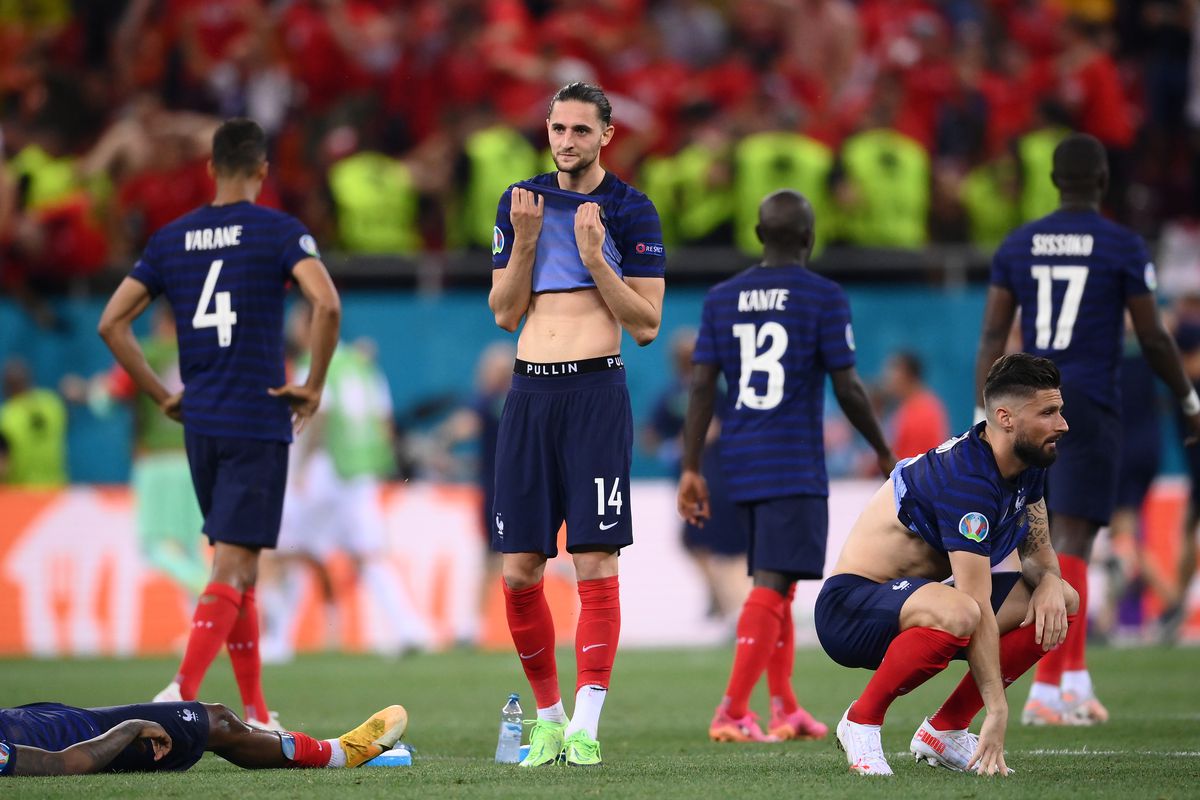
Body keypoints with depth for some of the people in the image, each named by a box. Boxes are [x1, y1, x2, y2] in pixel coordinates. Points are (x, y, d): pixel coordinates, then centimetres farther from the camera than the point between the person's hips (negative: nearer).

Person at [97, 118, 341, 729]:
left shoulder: (171, 239, 9)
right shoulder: (278, 231, -5)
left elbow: (112, 322, 7)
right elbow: (326, 303, -21)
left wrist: (162, 396, 12)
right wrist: (314, 387, -9)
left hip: (199, 424, 5)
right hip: (259, 423, -5)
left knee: (238, 568, 13)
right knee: (234, 568, -6)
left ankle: (256, 715, 15)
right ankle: (183, 691, -23)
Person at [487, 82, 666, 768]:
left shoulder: (631, 211, 1)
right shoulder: (521, 202, 13)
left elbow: (647, 325, -1)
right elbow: (505, 313, 11)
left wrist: (594, 258, -12)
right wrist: (526, 241, -3)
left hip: (595, 391, -4)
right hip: (529, 394, 4)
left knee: (596, 563, -9)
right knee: (520, 571, 1)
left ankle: (586, 724, -10)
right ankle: (548, 714, 15)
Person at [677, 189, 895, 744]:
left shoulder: (722, 298, 8)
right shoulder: (824, 298, -6)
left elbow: (702, 386, 3)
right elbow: (848, 388, -7)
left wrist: (691, 470, 5)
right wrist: (883, 451, 8)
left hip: (741, 466, 6)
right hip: (795, 465, -6)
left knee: (776, 583, 17)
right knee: (771, 585, -9)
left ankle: (785, 709, 20)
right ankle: (732, 712, -18)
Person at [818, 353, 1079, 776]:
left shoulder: (1027, 464, 2)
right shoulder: (967, 479, -27)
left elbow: (1038, 550, 15)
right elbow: (978, 607, -30)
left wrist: (1049, 581, -11)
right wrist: (998, 711, -31)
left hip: (912, 595, 10)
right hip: (850, 609, -10)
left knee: (1062, 600, 2)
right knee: (957, 614, -40)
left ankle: (944, 729, 4)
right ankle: (862, 719, -15)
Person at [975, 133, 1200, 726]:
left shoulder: (1017, 246, 7)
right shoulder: (1123, 247, -4)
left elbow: (991, 337, 3)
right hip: (1088, 407, -4)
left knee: (1053, 548, 15)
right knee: (1071, 547, -7)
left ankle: (1076, 682, 16)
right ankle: (1045, 689, -14)